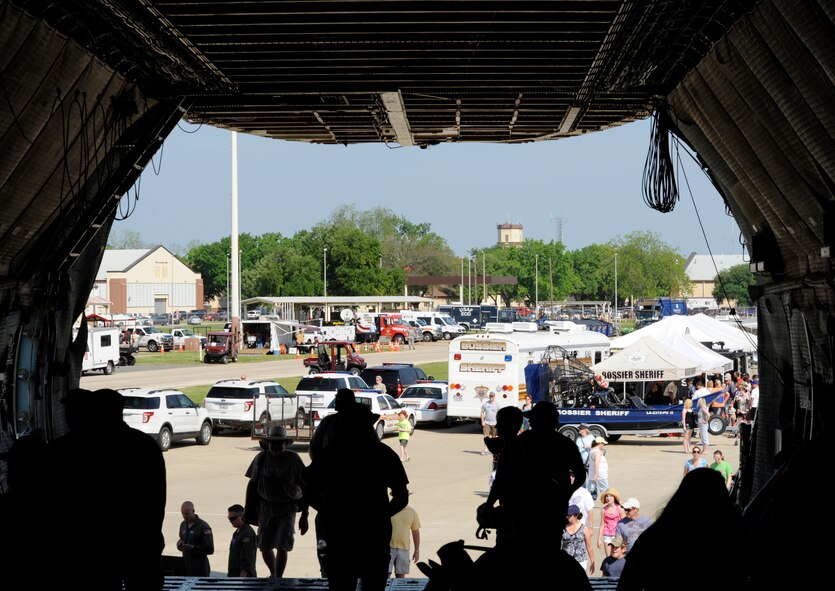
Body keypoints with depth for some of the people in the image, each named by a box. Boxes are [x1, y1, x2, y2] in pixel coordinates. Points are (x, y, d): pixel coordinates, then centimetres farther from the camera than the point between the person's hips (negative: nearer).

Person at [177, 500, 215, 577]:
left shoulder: (204, 527, -11)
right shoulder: (183, 525, 13)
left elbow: (210, 549, -13)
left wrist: (193, 548, -23)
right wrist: (180, 543, 1)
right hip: (185, 566, 6)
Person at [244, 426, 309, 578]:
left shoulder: (293, 459, -6)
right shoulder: (261, 458, 1)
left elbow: (305, 487, -2)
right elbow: (252, 484, 10)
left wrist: (304, 516, -4)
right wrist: (248, 511, 8)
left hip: (287, 509, -3)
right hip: (266, 507, 3)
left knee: (282, 546, -7)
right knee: (264, 546, 3)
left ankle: (278, 578, 8)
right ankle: (273, 573, 28)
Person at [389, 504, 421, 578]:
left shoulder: (412, 512, 6)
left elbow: (415, 532, 12)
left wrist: (417, 551, 10)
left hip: (404, 548, 3)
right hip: (388, 547, -2)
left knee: (400, 575, 4)